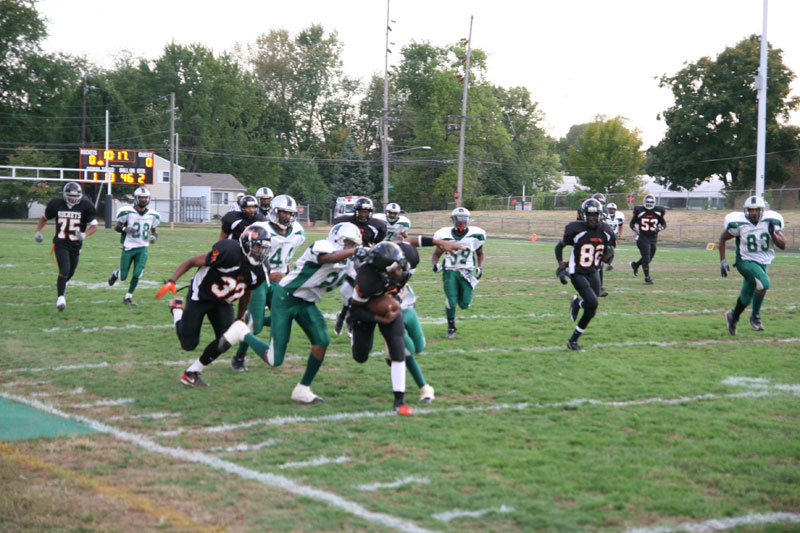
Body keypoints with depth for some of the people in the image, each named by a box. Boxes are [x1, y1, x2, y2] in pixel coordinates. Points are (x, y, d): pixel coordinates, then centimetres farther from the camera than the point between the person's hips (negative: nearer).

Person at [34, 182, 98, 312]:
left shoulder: (85, 206, -8)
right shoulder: (56, 204, -4)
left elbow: (94, 225, -6)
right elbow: (44, 218, 15)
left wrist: (84, 234, -25)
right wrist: (37, 231, 2)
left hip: (75, 245, 2)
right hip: (61, 243, -2)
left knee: (70, 272, 15)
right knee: (64, 270, -18)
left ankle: (62, 284, 49)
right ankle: (60, 297, -9)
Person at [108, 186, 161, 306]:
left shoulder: (153, 215, 3)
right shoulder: (127, 212, -10)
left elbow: (154, 230, 18)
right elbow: (116, 227, -2)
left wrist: (154, 236, -5)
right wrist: (125, 229, -22)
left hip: (142, 249, 3)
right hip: (128, 247, -3)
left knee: (137, 274, -10)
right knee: (123, 277, 3)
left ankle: (128, 297, 6)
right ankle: (116, 273, 40)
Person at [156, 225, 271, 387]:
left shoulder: (257, 272, -12)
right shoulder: (229, 253, -33)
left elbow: (246, 294, 10)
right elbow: (191, 262, -24)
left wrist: (240, 319, 15)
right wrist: (171, 282, -31)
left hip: (223, 303, 6)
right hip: (200, 297, -6)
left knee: (225, 341, -12)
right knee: (189, 344, 0)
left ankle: (191, 373, 7)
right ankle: (177, 308, 30)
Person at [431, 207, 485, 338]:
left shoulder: (475, 235, -5)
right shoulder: (445, 235, -7)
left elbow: (480, 253, 13)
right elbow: (436, 254, 5)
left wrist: (480, 267, -1)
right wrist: (436, 264, -15)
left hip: (467, 272, 1)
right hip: (450, 271, -1)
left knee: (465, 304, -6)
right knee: (450, 301, -8)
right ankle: (451, 327, 14)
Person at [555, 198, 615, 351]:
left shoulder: (605, 231, 0)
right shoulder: (576, 229, -15)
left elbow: (606, 256, 15)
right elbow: (559, 247, -4)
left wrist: (609, 254, -5)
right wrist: (561, 267, -12)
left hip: (593, 273, 6)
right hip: (577, 274, -6)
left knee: (591, 311, 5)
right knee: (593, 303, -22)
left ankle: (573, 340, 23)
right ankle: (577, 303, 12)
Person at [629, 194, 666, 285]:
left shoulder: (658, 212, 2)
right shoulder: (640, 211, -4)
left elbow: (664, 224, 12)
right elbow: (632, 223, 5)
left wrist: (660, 228, -10)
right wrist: (635, 229, -14)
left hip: (653, 239, 4)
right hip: (642, 238, -4)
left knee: (649, 257, 10)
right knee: (646, 257, -10)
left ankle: (635, 265, 38)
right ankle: (647, 277, -1)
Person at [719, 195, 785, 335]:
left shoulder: (771, 222, -7)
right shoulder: (738, 224, -14)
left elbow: (782, 245, -6)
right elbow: (722, 239, 1)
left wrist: (773, 233, -25)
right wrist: (723, 261, -4)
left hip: (762, 263, 4)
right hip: (745, 262, -4)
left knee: (747, 297, 13)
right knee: (763, 283, -28)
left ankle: (733, 316, 42)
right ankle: (755, 316, -9)